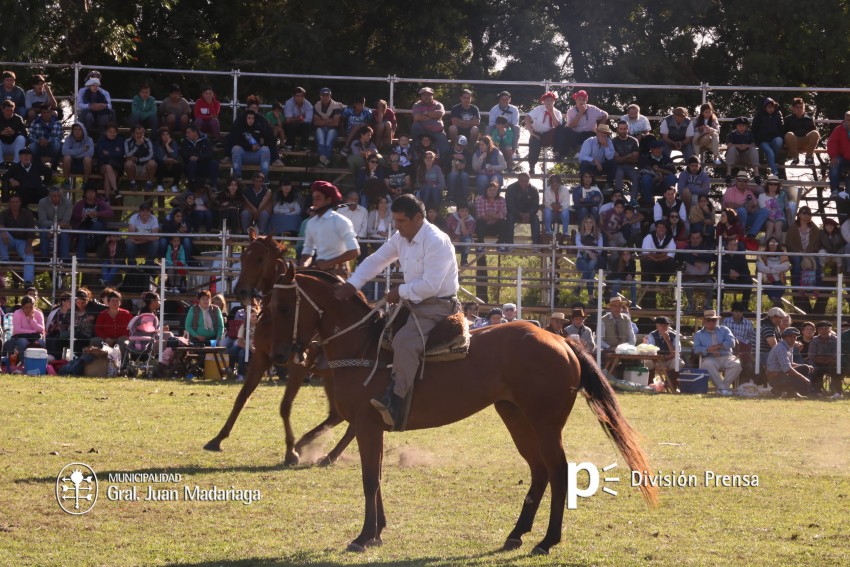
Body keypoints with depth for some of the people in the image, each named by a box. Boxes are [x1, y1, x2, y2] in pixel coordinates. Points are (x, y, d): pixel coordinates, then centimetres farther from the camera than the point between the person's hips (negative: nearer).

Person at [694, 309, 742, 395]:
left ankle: (725, 385, -25)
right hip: (710, 358, -1)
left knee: (736, 364, -31)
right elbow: (697, 349, 2)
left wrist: (718, 346, -9)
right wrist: (708, 350, -15)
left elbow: (731, 342, 4)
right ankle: (722, 387, -33)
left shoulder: (724, 330, 21)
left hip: (726, 357, 1)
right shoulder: (699, 334, 19)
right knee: (708, 365, -38)